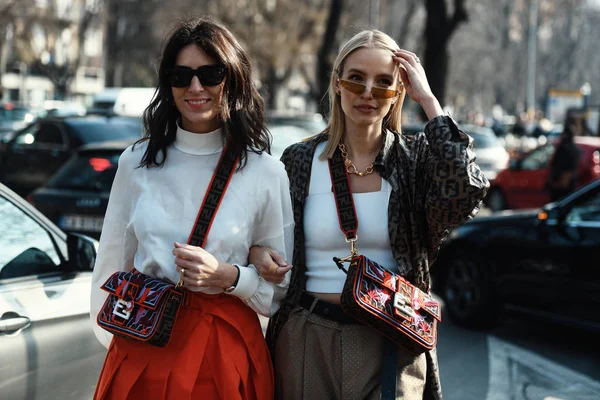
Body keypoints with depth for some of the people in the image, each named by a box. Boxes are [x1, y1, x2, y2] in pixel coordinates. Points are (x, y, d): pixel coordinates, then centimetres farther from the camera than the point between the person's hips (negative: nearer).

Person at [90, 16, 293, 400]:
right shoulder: (136, 163, 4)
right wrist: (112, 335, 10)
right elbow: (112, 264, 11)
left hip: (226, 349, -1)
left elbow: (281, 286, 1)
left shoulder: (266, 172, -3)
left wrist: (228, 276, -15)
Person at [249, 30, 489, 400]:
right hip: (308, 340, 2)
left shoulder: (415, 160, 0)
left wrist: (429, 101, -15)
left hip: (391, 342, -1)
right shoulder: (299, 161, 3)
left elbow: (465, 195, -22)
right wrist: (256, 252, -9)